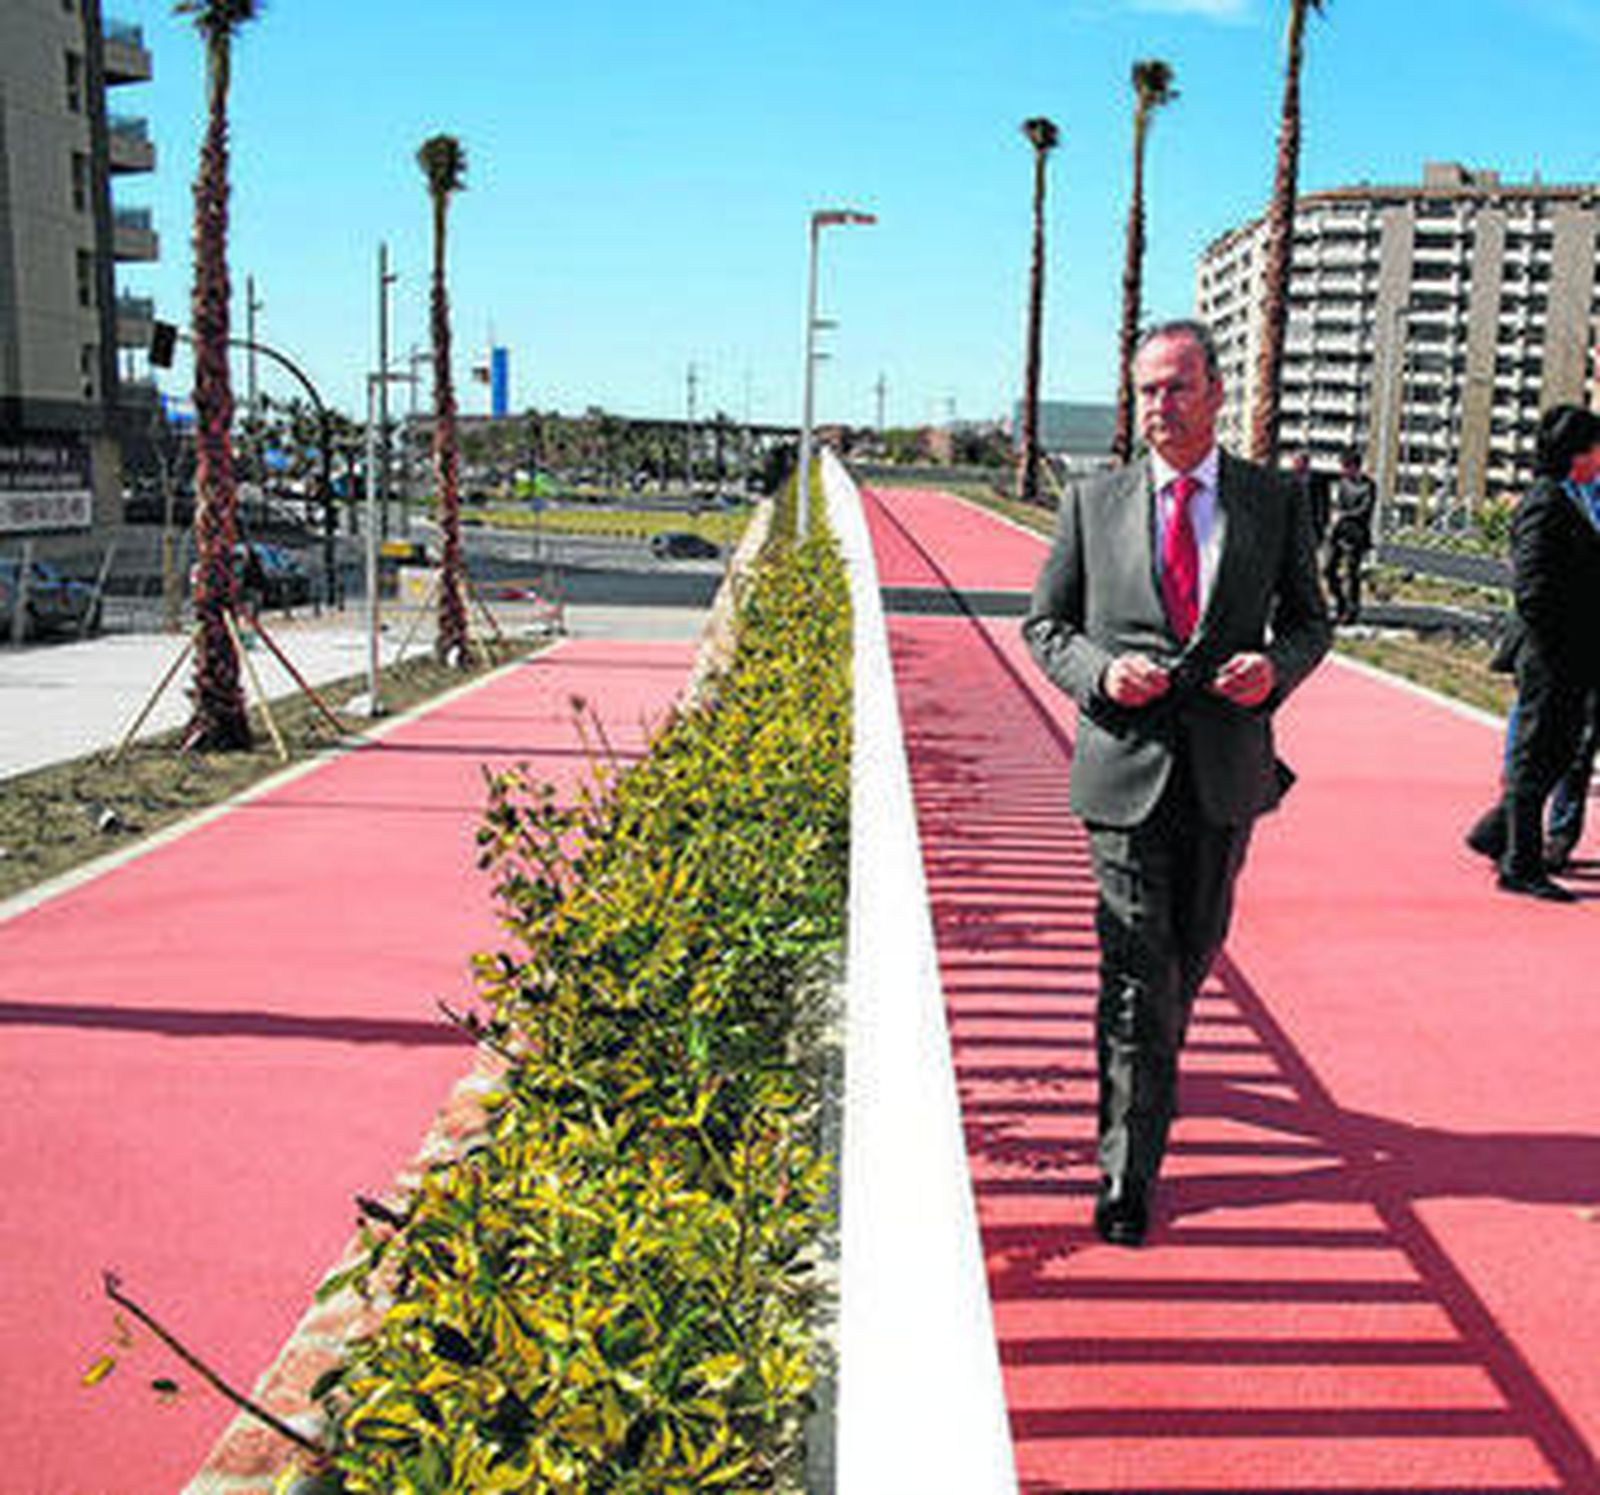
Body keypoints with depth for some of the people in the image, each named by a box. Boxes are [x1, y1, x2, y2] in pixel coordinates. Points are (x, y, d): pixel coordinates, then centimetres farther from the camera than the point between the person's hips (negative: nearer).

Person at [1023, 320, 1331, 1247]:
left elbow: (1311, 619, 12)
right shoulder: (1094, 502, 4)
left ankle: (1149, 1063, 47)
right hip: (1126, 765, -2)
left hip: (1227, 767, 2)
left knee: (1196, 947, 17)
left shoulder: (1276, 502, 5)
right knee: (1135, 965, -3)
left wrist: (1278, 667, -11)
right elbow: (1045, 624, 8)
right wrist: (1101, 672, -13)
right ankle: (1129, 1175, 5)